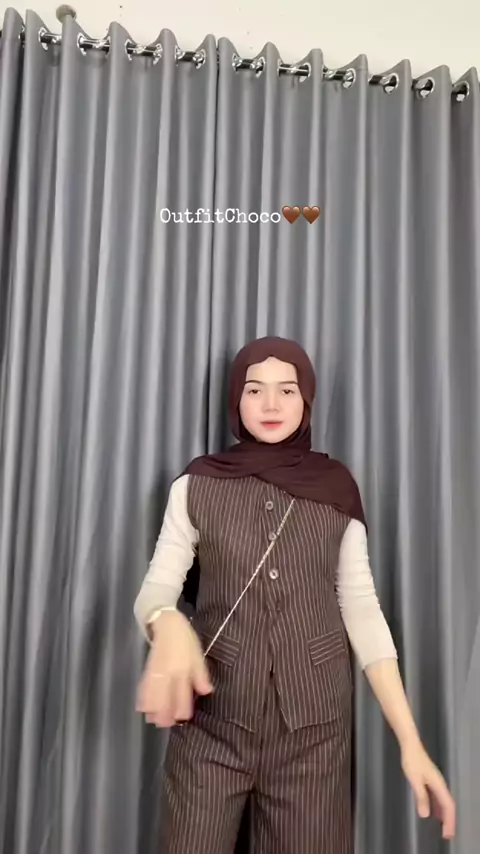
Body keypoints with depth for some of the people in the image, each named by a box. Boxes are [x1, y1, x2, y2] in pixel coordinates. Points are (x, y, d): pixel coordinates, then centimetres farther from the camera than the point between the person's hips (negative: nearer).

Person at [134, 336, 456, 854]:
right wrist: (169, 625, -30)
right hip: (213, 719, 0)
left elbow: (362, 609, 2)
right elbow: (156, 587, -5)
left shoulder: (336, 488, 1)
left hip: (316, 725, 1)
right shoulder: (196, 485, -1)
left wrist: (410, 740, -3)